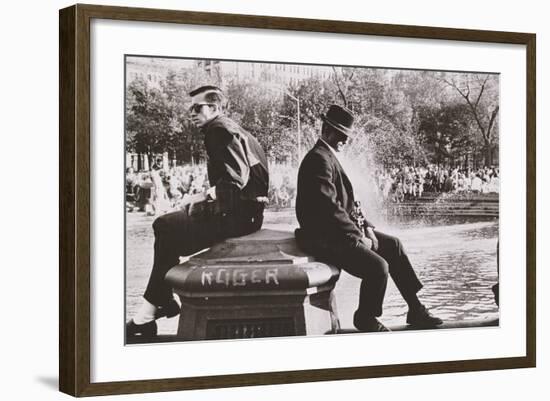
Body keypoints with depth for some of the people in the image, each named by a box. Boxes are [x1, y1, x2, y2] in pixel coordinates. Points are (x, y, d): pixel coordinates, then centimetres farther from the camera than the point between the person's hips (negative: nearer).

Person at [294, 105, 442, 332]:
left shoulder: (329, 156, 16)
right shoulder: (318, 160, -19)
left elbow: (346, 201, 20)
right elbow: (329, 208, -25)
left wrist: (366, 227, 7)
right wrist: (358, 237, -18)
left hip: (339, 230, 11)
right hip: (324, 238, -11)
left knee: (393, 245, 13)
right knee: (378, 267, -22)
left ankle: (416, 309, 17)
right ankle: (365, 318, 3)